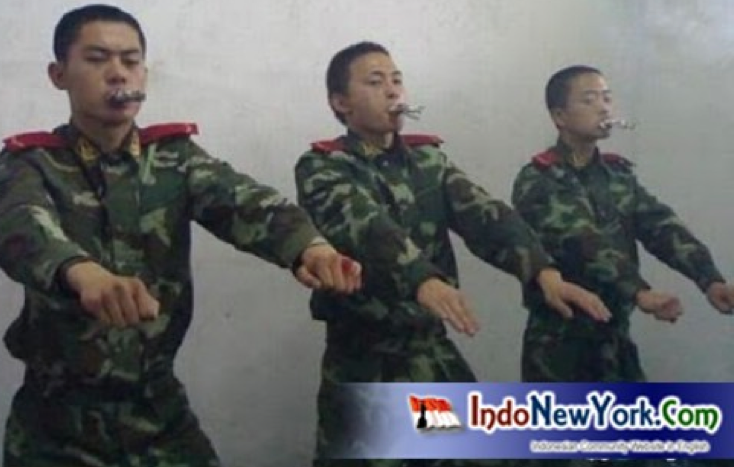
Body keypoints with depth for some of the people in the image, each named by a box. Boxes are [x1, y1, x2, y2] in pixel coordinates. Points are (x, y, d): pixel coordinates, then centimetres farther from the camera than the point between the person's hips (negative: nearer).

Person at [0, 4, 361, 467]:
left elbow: (241, 201, -19)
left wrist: (308, 245, -42)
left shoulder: (175, 156, 0)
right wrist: (84, 272, -52)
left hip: (159, 402, 2)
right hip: (58, 414, -2)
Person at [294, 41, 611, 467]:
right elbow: (366, 228, -28)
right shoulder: (322, 169, -8)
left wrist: (544, 271, -26)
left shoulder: (429, 158, 7)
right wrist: (424, 281, -46)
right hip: (362, 362, -4)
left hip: (433, 350, 5)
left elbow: (484, 215, -9)